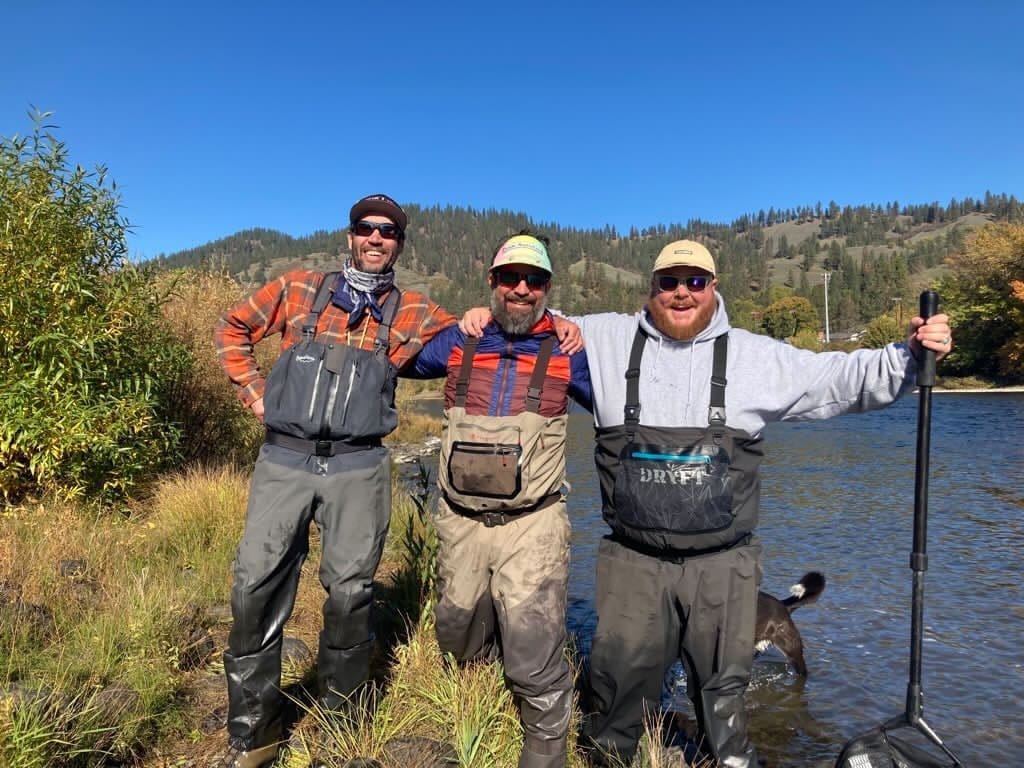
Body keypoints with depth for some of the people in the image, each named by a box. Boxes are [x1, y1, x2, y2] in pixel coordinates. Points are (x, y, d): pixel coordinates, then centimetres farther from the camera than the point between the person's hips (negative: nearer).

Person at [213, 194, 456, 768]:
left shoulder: (414, 313, 7)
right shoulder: (298, 289, 10)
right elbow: (233, 329, 20)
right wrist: (254, 391, 9)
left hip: (358, 469, -1)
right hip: (284, 462, 1)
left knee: (349, 595, 4)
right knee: (256, 589, 1)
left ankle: (340, 718, 28)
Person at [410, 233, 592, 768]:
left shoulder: (567, 353, 1)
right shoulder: (457, 342, 5)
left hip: (532, 526, -3)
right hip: (460, 522, 3)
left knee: (534, 667, -4)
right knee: (458, 642, 21)